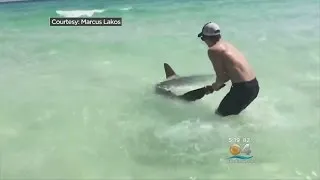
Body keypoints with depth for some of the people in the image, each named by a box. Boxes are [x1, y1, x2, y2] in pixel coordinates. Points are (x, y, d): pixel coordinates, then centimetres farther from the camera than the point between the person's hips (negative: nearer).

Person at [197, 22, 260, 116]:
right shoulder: (227, 45, 16)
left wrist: (216, 85, 12)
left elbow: (221, 77, -10)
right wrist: (216, 85, 24)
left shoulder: (213, 50, -10)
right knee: (233, 112, 30)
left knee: (220, 113, 12)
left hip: (243, 88, -9)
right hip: (254, 85, 9)